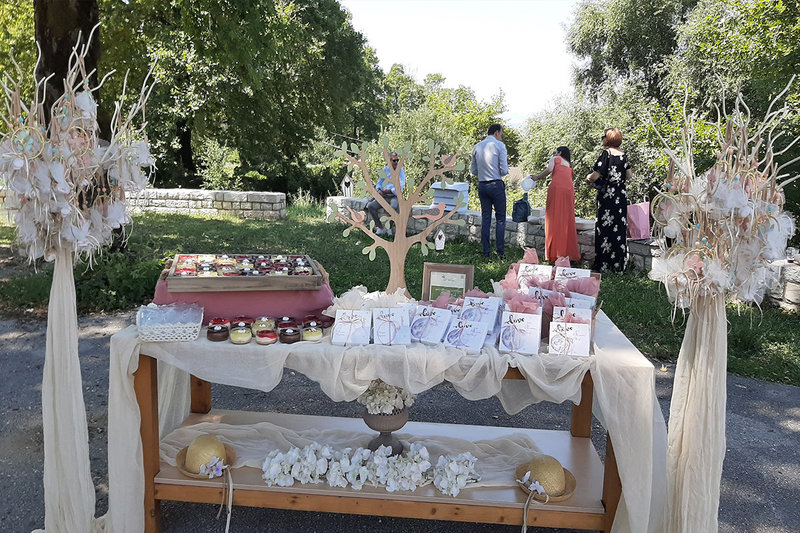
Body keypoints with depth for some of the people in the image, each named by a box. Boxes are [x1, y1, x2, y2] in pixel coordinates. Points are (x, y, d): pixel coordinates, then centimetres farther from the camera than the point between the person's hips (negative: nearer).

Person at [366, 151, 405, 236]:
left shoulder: (401, 170, 1)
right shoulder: (384, 169, 11)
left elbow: (401, 186, -8)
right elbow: (379, 183, 16)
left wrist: (388, 191, -18)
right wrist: (379, 190, -8)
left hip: (395, 196, -4)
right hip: (384, 197, 4)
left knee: (393, 207, -38)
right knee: (370, 206, -21)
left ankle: (389, 228, -16)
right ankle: (380, 228, -12)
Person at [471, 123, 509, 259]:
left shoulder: (477, 147, 9)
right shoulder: (499, 145, -6)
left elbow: (473, 170, 13)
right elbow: (504, 171, -10)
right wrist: (499, 172, 11)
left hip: (482, 185, 5)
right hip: (496, 185, -5)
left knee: (485, 218, 9)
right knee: (500, 218, 2)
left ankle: (486, 251, 10)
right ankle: (500, 252, 0)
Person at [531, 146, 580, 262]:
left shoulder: (555, 159, 16)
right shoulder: (568, 165, 32)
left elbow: (549, 170, -3)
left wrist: (537, 177, 9)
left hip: (557, 187, -5)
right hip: (569, 189, 5)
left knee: (554, 220, -4)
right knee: (567, 221, 5)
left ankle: (554, 253, -7)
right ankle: (569, 253, 2)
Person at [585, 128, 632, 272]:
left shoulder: (606, 154, -12)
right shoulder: (623, 155, 7)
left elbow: (596, 175, -17)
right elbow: (629, 174, 9)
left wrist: (589, 178, 4)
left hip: (607, 196, -6)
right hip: (621, 196, 6)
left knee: (605, 228, -1)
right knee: (620, 228, 8)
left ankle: (602, 265, 2)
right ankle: (619, 264, 13)